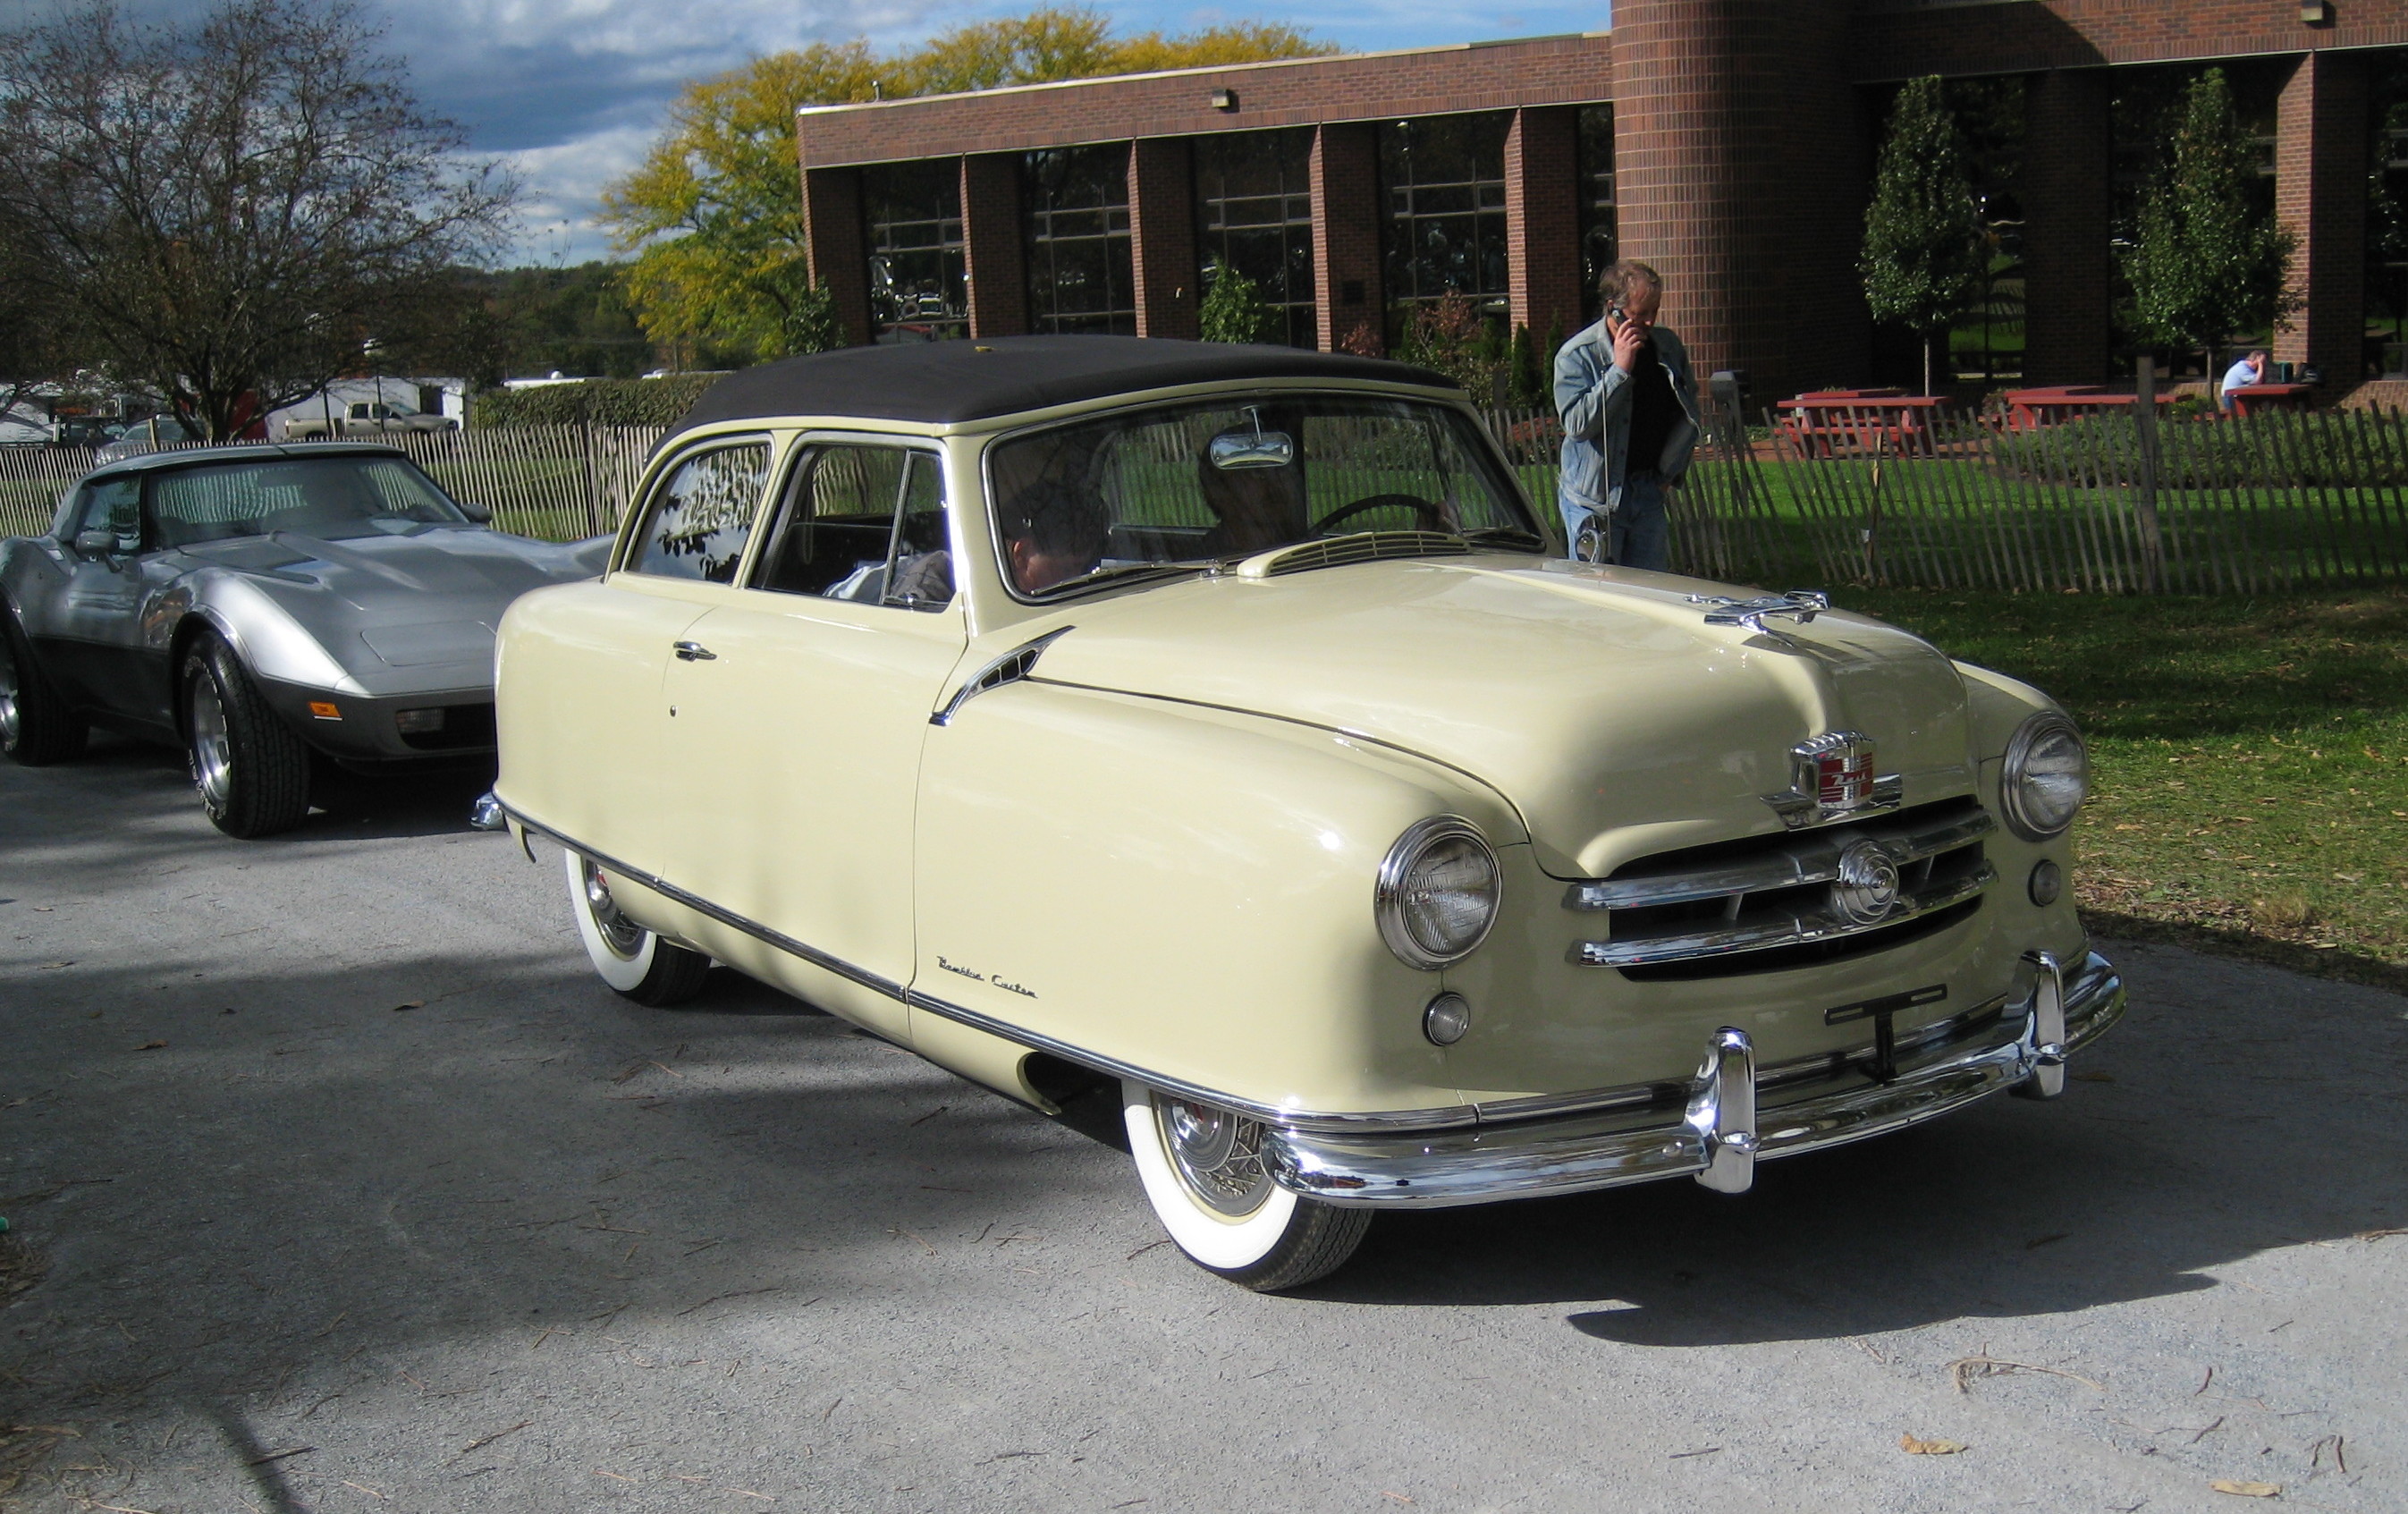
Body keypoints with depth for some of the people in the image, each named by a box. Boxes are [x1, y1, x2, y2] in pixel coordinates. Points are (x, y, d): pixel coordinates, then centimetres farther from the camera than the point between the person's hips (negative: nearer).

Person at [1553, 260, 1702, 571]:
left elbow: (1688, 404, 20)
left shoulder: (1668, 346, 5)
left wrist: (1672, 469, 10)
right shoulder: (1576, 355, -11)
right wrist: (1620, 369, -26)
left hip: (1649, 489, 5)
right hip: (1594, 496, -5)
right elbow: (1578, 423, -23)